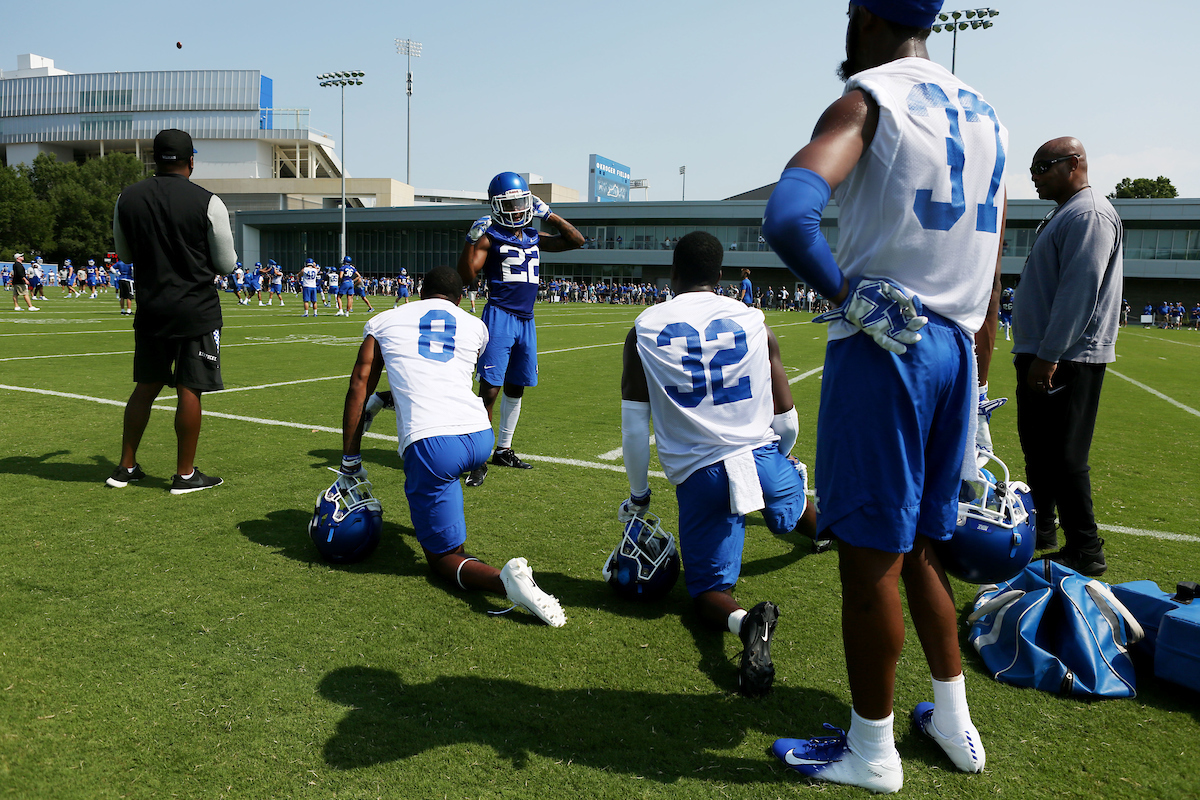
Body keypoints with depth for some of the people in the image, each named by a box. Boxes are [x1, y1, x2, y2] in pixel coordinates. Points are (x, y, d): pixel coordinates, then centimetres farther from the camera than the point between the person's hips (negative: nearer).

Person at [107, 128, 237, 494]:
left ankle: (125, 467, 24)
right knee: (189, 391, 2)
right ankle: (185, 474, 10)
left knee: (146, 386, 16)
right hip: (197, 311, -4)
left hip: (150, 309, 5)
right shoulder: (208, 203, -11)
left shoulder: (127, 199, 2)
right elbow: (226, 265, -5)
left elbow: (125, 255, 15)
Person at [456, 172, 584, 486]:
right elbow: (466, 277, -11)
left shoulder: (533, 238, 13)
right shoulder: (489, 236, -4)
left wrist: (548, 215, 9)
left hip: (526, 319, 7)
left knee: (516, 388, 14)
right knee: (489, 390, -11)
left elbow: (576, 240, 17)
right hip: (500, 316, -7)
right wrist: (472, 239, -20)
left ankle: (503, 450, 28)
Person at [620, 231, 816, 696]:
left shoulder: (644, 331, -1)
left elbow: (635, 426, 0)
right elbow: (786, 421, 8)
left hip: (700, 473, -2)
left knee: (708, 589, 11)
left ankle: (743, 621, -20)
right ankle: (817, 524, 67)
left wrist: (638, 495, 14)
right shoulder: (755, 322, 2)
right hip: (761, 455, 2)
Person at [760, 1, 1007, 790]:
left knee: (871, 554, 3)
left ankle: (871, 751, 19)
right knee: (921, 544, 20)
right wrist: (974, 388, 23)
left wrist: (846, 293, -14)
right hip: (956, 348, 8)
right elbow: (989, 286, 17)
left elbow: (788, 217, -29)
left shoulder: (869, 99, -8)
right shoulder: (983, 113, 15)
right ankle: (953, 719, 33)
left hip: (882, 348, -8)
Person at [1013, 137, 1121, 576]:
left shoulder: (1088, 214, -14)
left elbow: (1080, 292, -23)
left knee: (1064, 457, -7)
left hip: (1066, 359, -11)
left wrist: (1048, 355, -25)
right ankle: (1040, 530, 31)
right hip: (1042, 355, 11)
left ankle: (1086, 552, 1)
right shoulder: (1064, 214, 19)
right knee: (1037, 450, 18)